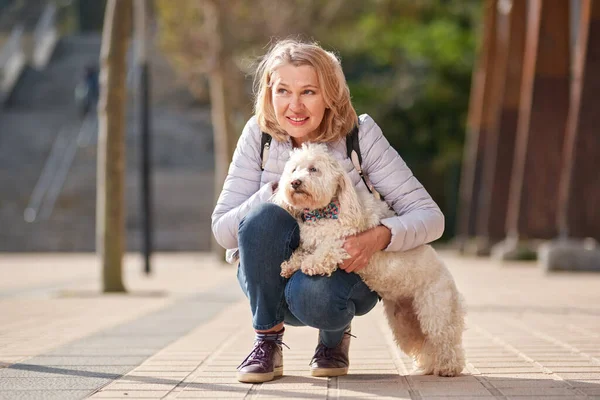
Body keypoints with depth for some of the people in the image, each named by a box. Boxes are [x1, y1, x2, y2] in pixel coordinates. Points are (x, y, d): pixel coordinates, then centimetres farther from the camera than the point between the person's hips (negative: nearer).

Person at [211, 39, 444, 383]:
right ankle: (268, 342, -11)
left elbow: (430, 216, -18)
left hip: (345, 272, -1)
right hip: (272, 280, 2)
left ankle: (335, 337, 2)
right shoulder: (259, 133, -12)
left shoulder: (360, 134, -16)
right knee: (265, 214, -30)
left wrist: (380, 236, -38)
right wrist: (275, 193, -30)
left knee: (311, 293, -36)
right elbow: (222, 231, -13)